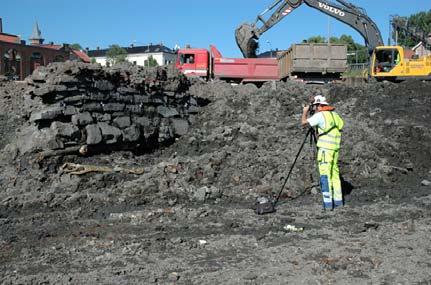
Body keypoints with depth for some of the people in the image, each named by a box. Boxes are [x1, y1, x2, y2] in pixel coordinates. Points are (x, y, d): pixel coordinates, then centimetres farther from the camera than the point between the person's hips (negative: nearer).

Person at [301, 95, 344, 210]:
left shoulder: (320, 115, -9)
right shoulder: (334, 115, 15)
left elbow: (303, 122, -9)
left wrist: (305, 112, 9)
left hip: (325, 148, -8)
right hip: (335, 148, 8)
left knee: (325, 174, -6)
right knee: (334, 173, 13)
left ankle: (328, 203, -8)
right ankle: (338, 200, 16)